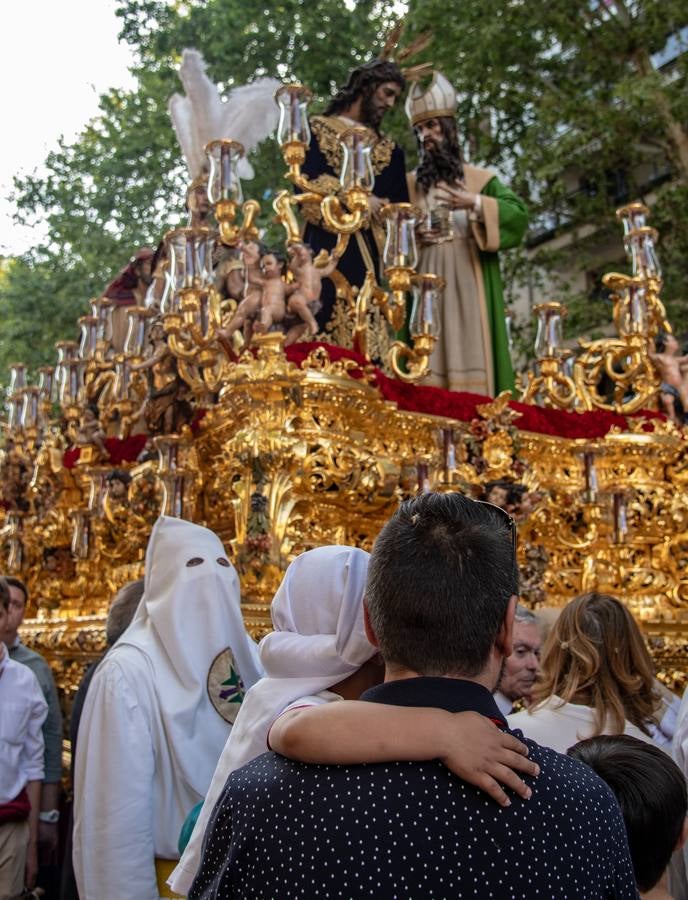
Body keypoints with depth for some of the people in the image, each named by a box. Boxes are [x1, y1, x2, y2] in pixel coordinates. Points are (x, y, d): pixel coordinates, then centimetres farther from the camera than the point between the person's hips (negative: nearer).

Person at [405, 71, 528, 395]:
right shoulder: (408, 184, 17)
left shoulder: (480, 179, 12)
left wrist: (475, 204, -13)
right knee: (428, 356, -8)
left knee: (471, 352, -8)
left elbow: (519, 213, -1)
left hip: (468, 281, -1)